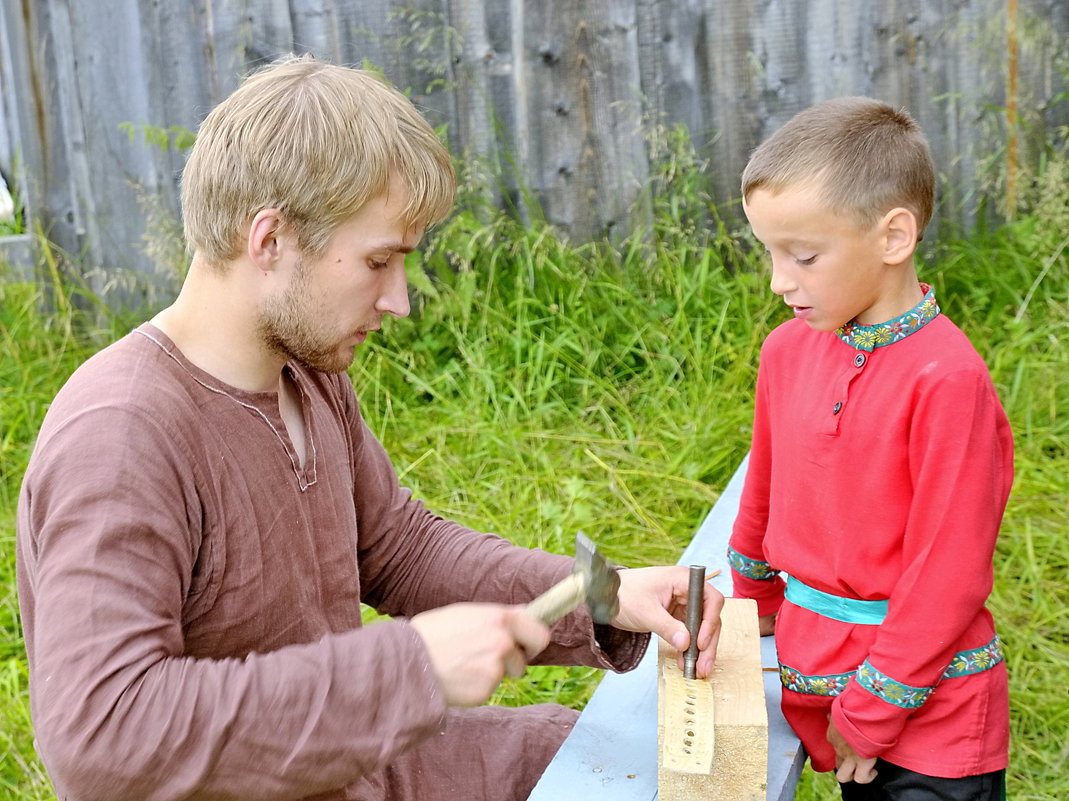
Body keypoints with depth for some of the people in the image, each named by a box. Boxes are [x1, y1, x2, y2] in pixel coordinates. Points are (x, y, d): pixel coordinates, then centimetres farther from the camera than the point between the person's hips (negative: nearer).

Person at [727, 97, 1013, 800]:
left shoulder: (946, 379, -20)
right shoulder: (788, 350, 1)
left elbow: (946, 573, -17)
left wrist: (869, 712, -12)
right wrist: (753, 606, 26)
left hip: (927, 714, -5)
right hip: (817, 676, 6)